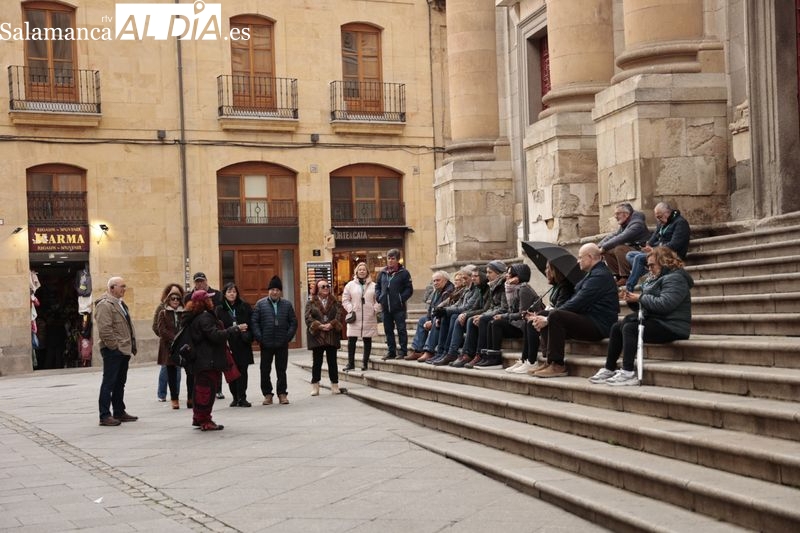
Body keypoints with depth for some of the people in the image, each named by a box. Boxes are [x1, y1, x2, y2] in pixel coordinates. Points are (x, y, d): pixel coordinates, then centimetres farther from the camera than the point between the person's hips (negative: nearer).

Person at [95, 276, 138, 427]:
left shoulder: (120, 304, 18)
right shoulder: (105, 305, -14)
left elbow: (128, 326, 24)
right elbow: (104, 329, -21)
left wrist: (132, 345, 18)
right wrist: (115, 346, -18)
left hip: (124, 351, 10)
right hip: (113, 351, -10)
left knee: (120, 383, 15)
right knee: (109, 383, -6)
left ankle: (119, 412, 24)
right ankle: (105, 416, -4)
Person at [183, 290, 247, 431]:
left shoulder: (193, 318, 16)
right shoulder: (205, 317, -17)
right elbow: (215, 335, -24)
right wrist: (236, 329, -22)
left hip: (199, 360, 10)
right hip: (209, 361, -10)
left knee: (201, 389, 16)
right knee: (208, 389, -6)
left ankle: (198, 418, 24)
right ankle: (205, 421, -3)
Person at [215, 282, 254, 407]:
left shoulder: (245, 307, 5)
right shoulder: (219, 309, 4)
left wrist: (249, 337, -8)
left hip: (243, 345, 0)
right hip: (228, 345, 0)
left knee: (242, 371, -3)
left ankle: (242, 398, -1)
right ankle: (235, 397, 13)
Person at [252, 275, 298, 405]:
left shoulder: (287, 304, 5)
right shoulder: (260, 304, 1)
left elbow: (293, 322, 7)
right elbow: (254, 322, -1)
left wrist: (288, 337, -5)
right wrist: (259, 338, -10)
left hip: (282, 344, 1)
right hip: (266, 344, 0)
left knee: (281, 370, 7)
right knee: (265, 370, 4)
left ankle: (282, 393, 15)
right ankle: (267, 394, 13)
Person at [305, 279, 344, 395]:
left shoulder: (335, 302, 10)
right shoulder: (311, 303, 5)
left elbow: (338, 316, -2)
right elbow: (308, 318, -5)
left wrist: (331, 325, -17)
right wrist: (319, 326, -17)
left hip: (332, 336, 1)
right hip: (317, 336, -1)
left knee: (332, 361, 5)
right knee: (317, 362, 3)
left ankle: (335, 386, 10)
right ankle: (315, 386, 9)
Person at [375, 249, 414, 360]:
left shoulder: (404, 273, -3)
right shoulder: (383, 273, 12)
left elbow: (409, 289, -4)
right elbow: (377, 286, 20)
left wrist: (401, 299, -15)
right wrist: (379, 297, 4)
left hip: (398, 308, -6)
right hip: (385, 307, 6)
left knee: (401, 329, -3)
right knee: (388, 330, 10)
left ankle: (402, 351, 1)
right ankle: (391, 351, 18)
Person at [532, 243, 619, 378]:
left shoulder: (600, 276, -14)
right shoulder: (592, 274, 21)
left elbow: (578, 303, -20)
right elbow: (575, 300, 16)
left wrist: (548, 319, -17)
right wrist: (547, 318, 4)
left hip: (599, 325, -11)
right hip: (589, 321, 11)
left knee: (555, 316, -28)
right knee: (544, 320, 3)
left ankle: (557, 365, -25)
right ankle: (550, 361, -4)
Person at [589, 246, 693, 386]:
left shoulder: (675, 279, -11)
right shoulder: (655, 279, 21)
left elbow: (664, 304, -26)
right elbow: (645, 306, 22)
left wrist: (640, 298, -14)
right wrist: (631, 299, 2)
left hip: (670, 327, -10)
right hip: (655, 321, 10)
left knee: (629, 328, -27)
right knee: (616, 327, 3)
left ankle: (628, 373, -33)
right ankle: (609, 369, 0)